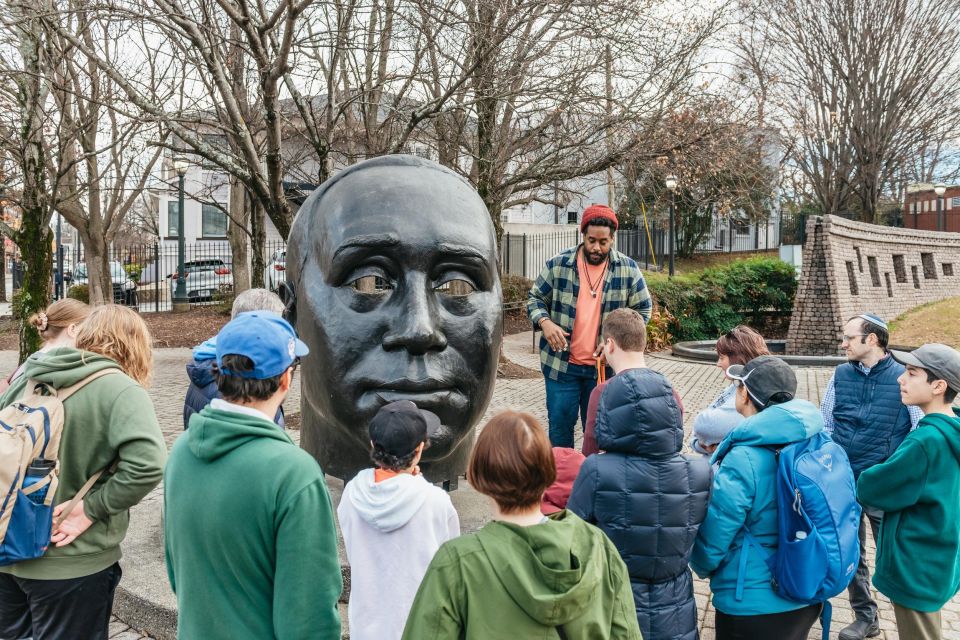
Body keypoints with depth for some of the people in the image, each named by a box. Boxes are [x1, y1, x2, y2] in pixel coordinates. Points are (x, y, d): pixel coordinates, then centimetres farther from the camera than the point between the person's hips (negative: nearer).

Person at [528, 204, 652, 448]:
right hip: (561, 364, 0)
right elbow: (535, 298, 6)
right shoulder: (557, 265, -4)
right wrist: (545, 322, -15)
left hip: (605, 366, 1)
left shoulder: (628, 270, -2)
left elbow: (643, 310, 6)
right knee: (560, 423, 7)